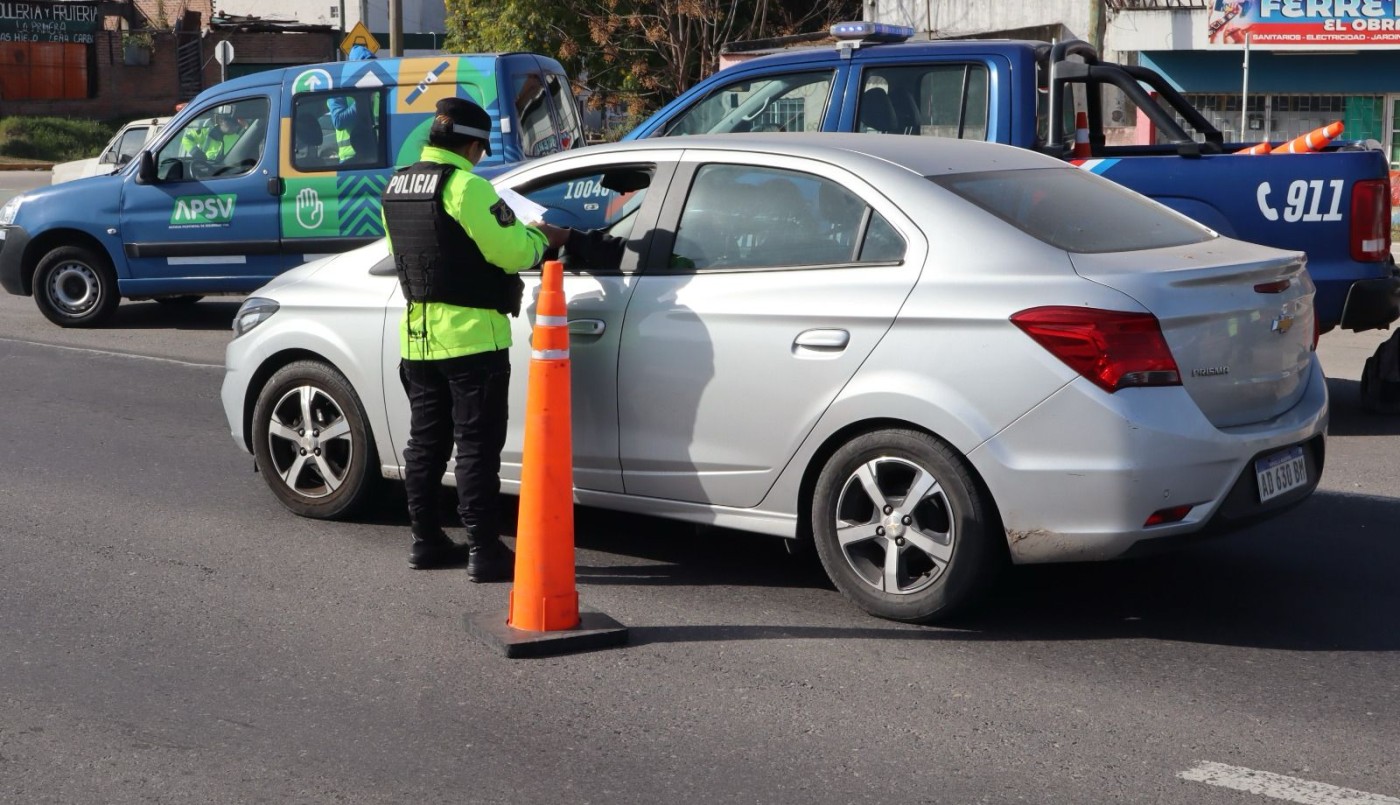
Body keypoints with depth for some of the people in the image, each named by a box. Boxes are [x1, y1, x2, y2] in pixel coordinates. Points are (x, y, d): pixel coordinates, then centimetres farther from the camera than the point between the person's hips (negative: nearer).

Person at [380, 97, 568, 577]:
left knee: (426, 442, 15)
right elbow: (512, 251, -18)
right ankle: (484, 552, -1)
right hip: (470, 338, -8)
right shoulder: (465, 186, -17)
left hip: (417, 338, 8)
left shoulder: (396, 188, 10)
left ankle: (426, 542, 22)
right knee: (477, 446, -3)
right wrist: (540, 238, 3)